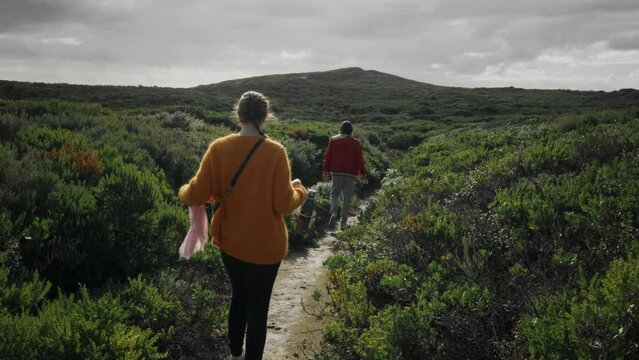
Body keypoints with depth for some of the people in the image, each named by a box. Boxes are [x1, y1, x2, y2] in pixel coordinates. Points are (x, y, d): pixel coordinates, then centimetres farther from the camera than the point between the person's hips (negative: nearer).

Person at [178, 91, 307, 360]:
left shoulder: (218, 148, -9)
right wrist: (299, 191, 5)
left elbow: (197, 196, -10)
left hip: (230, 241, 4)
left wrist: (184, 192, 13)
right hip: (265, 245, -4)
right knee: (258, 307, 12)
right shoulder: (275, 152, -17)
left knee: (239, 297, 26)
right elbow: (284, 205, -16)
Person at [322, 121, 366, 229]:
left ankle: (334, 212, -13)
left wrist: (326, 171, 7)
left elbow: (327, 157, 2)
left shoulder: (333, 140, 4)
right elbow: (360, 159, 3)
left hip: (336, 172, 0)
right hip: (350, 174, 0)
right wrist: (362, 173, 9)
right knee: (347, 198, 5)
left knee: (334, 194, 13)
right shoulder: (356, 143, 4)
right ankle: (343, 221, 5)